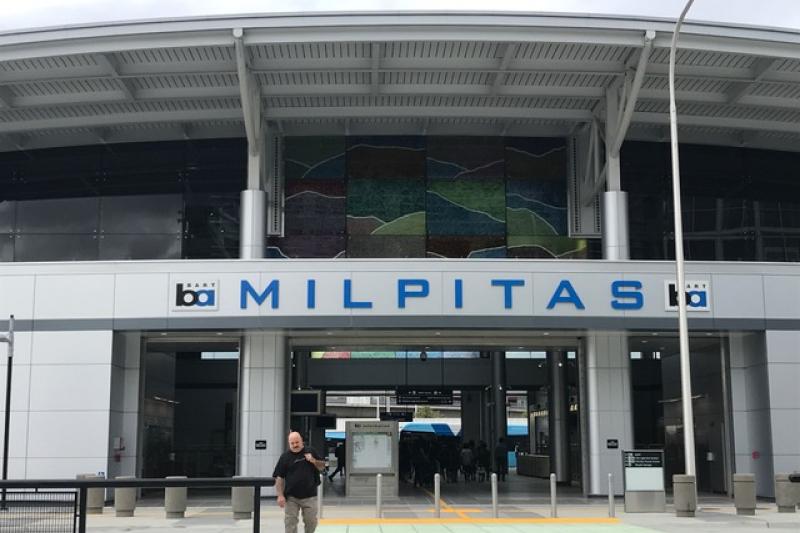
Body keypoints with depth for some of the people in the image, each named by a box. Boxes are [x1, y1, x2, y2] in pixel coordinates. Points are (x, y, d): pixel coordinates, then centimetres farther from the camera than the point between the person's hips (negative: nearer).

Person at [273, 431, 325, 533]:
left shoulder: (310, 452, 4)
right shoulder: (285, 456, -2)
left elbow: (322, 467, 10)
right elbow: (279, 478, -4)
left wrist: (314, 461, -11)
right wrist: (280, 495, -12)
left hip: (309, 496, 1)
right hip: (291, 497, -1)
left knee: (311, 522, 9)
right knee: (290, 523, 1)